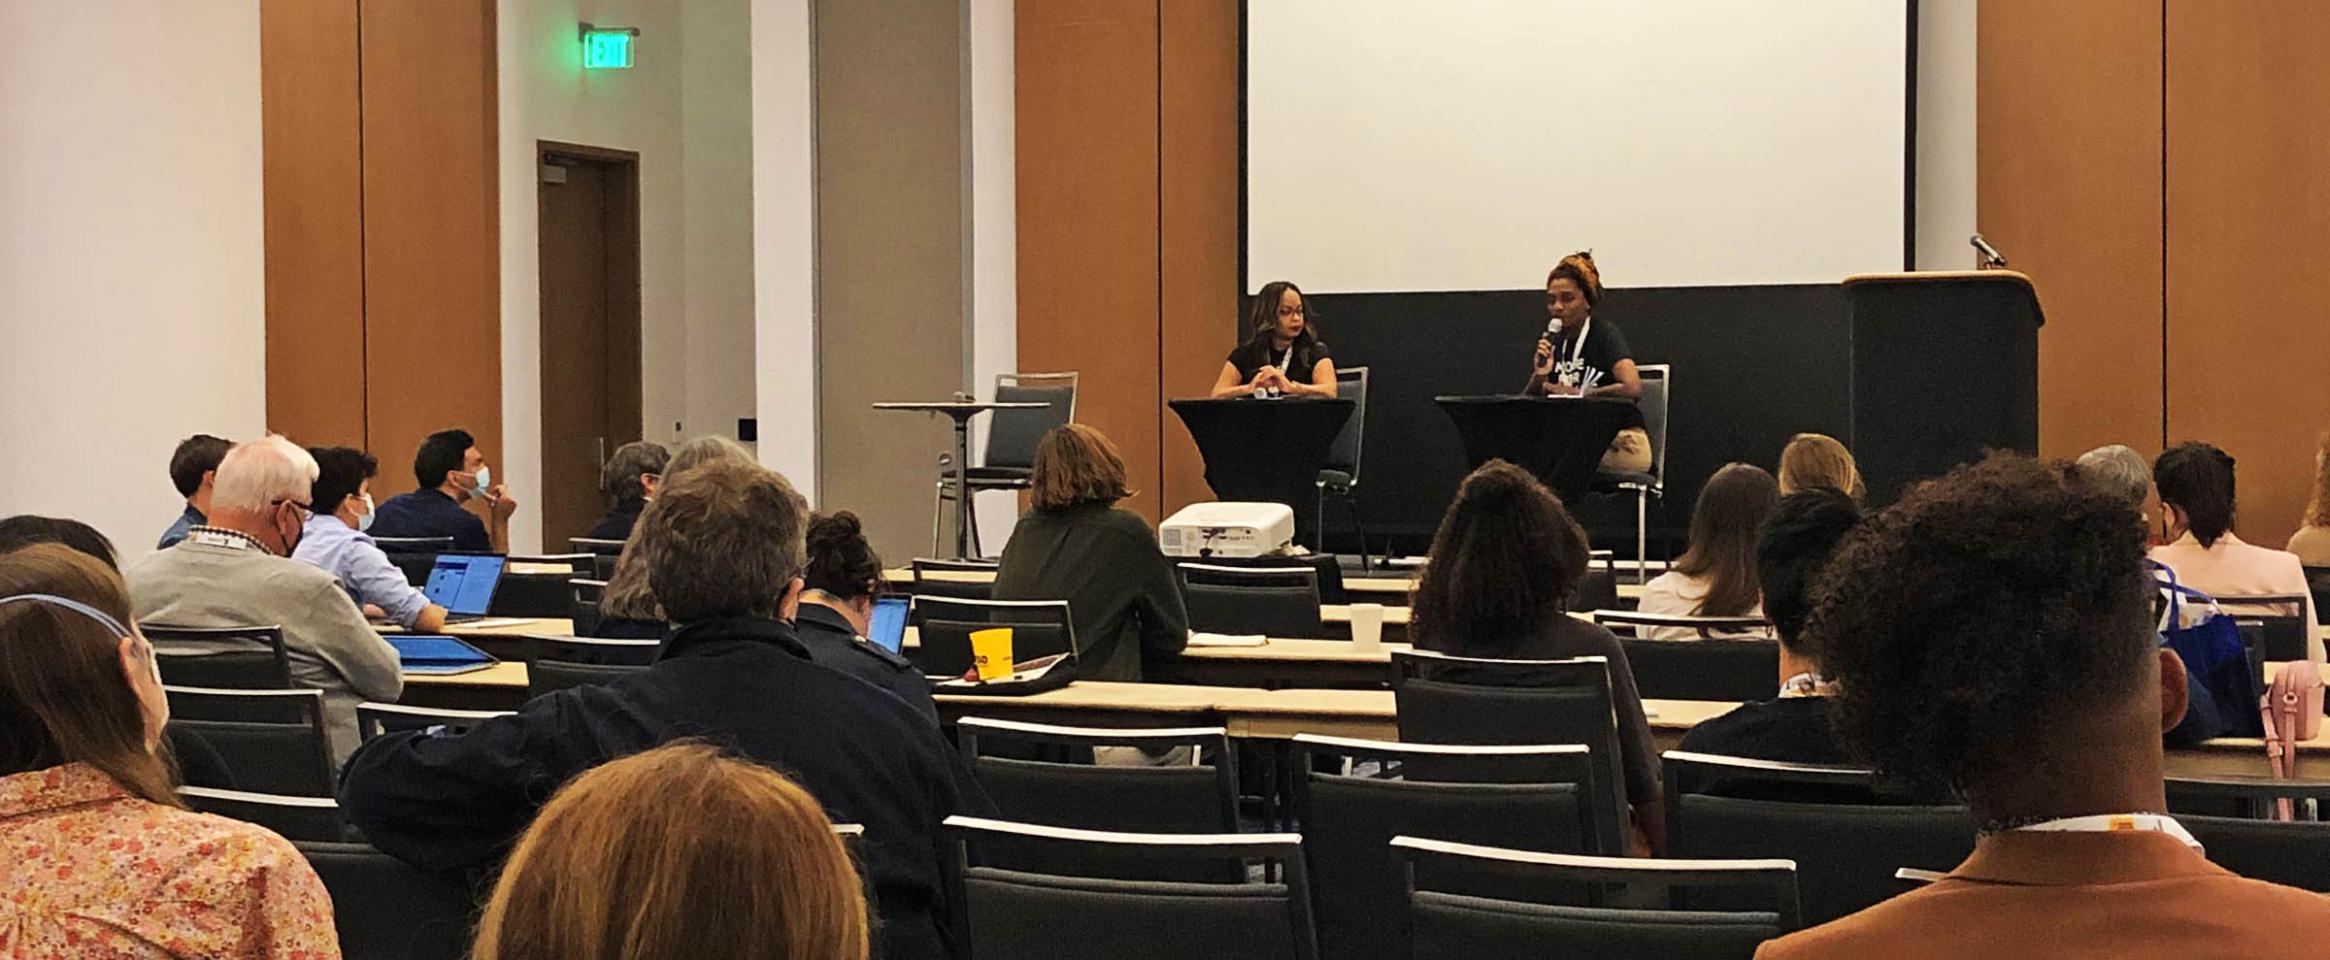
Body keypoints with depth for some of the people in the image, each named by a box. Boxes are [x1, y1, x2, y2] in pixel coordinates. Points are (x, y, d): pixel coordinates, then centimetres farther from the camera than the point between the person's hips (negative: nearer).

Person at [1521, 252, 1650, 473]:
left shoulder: (1605, 334, -6)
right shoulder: (1552, 342, 13)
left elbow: (1632, 388, -23)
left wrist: (1576, 393, -12)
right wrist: (1539, 378, -12)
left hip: (1620, 445, -6)